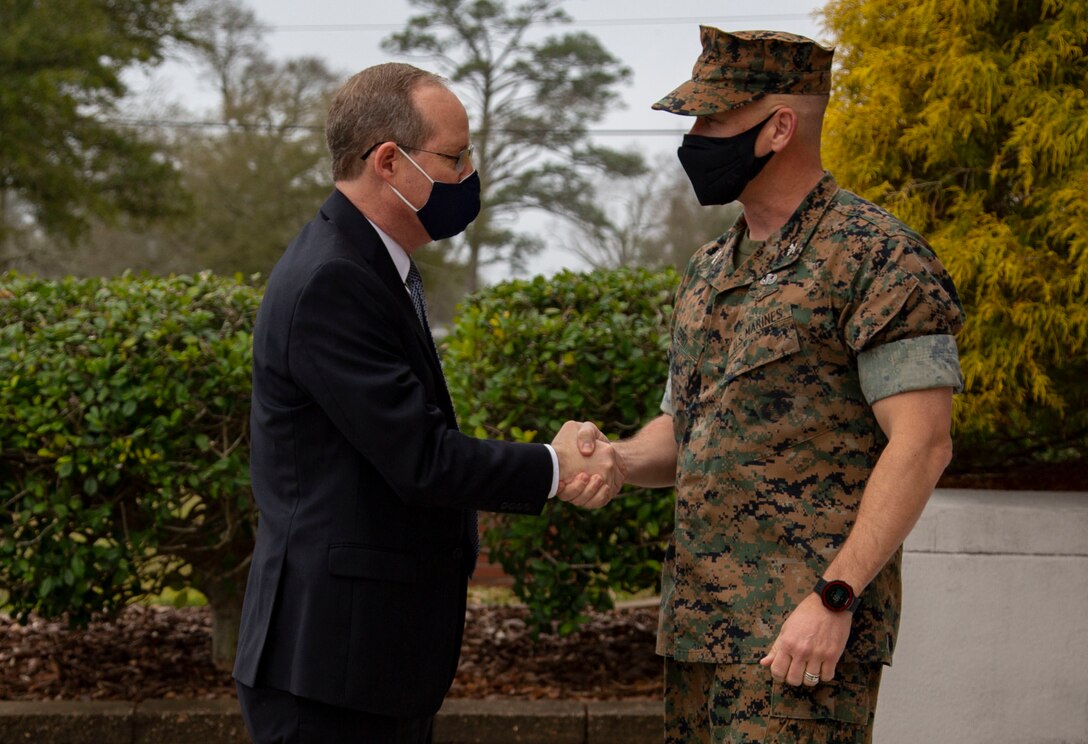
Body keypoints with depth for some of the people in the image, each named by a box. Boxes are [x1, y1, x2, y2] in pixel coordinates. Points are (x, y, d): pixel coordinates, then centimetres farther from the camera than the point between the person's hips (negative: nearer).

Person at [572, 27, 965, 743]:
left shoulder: (875, 255, -8)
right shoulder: (709, 270, 18)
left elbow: (921, 442, -14)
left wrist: (834, 597, -20)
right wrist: (612, 458, 1)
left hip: (806, 628, -8)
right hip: (700, 621, 8)